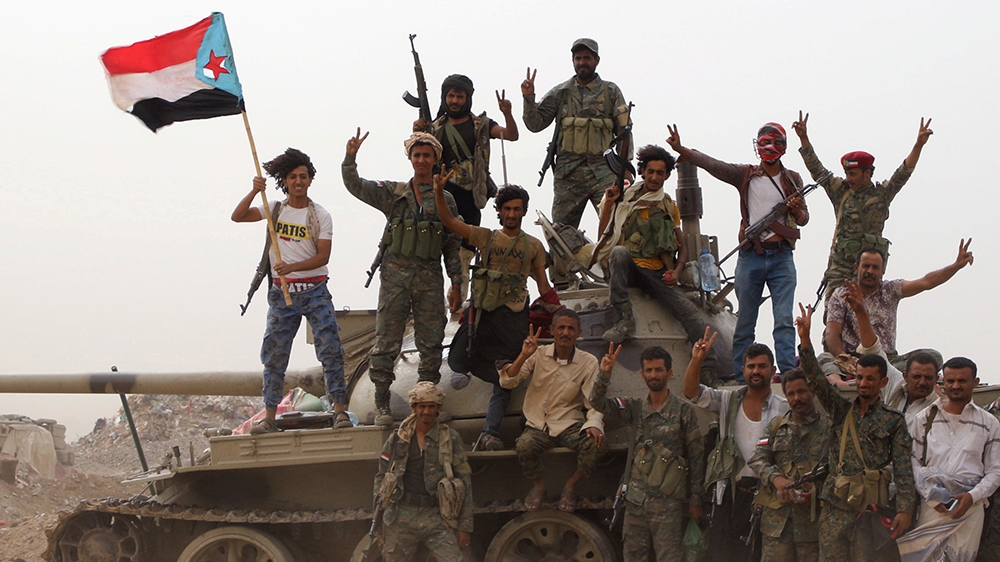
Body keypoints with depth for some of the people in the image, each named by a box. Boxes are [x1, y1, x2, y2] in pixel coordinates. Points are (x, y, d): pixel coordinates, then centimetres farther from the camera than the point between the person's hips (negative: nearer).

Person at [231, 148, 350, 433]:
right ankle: (269, 417, 8)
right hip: (282, 293, 2)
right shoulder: (275, 210, 7)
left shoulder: (320, 215, -1)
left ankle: (340, 409, -4)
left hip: (315, 291, -2)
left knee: (330, 348, -9)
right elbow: (237, 217, -3)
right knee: (274, 354, 2)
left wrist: (292, 267, -23)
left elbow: (323, 256, -9)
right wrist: (254, 191, -17)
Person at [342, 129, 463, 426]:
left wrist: (456, 283, 7)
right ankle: (382, 403, 3)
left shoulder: (445, 200, 11)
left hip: (430, 278, 1)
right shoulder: (392, 193, 9)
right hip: (395, 274, -1)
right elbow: (355, 185, 1)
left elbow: (452, 245, 11)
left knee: (431, 341, 1)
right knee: (386, 341, -2)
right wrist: (350, 157, -16)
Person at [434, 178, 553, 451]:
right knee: (458, 362, -10)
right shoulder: (486, 237, 9)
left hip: (513, 317, -1)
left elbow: (543, 286, 12)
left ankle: (490, 432, -5)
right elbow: (449, 221, 0)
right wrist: (439, 193, -14)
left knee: (504, 382, -4)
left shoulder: (534, 246, 10)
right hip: (484, 310, 1)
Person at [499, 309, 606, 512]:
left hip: (569, 425, 0)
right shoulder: (538, 355, 2)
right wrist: (524, 356, -20)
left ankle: (571, 485, -2)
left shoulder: (588, 362, 0)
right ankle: (539, 484, -1)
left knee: (595, 444, -31)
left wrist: (594, 425, -24)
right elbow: (506, 382, -6)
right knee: (524, 445, -34)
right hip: (538, 426, 0)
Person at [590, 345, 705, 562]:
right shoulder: (634, 408, 9)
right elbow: (598, 402, -3)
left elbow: (696, 457, 0)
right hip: (635, 500, 4)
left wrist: (695, 500, -1)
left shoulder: (684, 411, -1)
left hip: (667, 502, -4)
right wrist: (604, 374, -21)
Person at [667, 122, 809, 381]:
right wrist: (681, 150, -20)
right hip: (751, 257, 0)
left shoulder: (793, 179, 11)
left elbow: (804, 219, 13)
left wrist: (797, 210, -11)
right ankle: (741, 379, 7)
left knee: (784, 320, -7)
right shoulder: (745, 174, 7)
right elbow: (712, 165, -5)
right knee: (745, 322, 3)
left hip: (781, 257, 0)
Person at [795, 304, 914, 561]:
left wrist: (905, 509, -10)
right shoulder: (841, 410, 15)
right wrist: (805, 339, -8)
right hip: (836, 504, 2)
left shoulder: (894, 421, 7)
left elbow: (903, 469, 1)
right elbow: (817, 380, 4)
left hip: (872, 506, -2)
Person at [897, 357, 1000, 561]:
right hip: (931, 505, 0)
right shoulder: (925, 419, 10)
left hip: (970, 506, 0)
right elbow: (913, 462, 7)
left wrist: (973, 496, -8)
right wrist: (930, 495, -7)